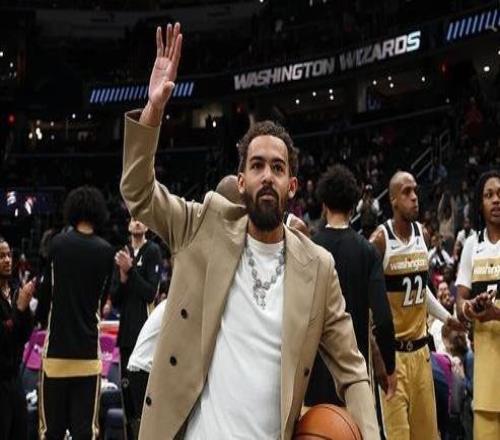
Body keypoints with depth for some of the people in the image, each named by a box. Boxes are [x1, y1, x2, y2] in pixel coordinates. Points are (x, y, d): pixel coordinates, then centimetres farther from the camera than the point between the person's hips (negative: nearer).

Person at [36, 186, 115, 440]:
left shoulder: (57, 243, -2)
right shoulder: (106, 251, 0)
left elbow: (46, 289, 5)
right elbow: (103, 297, 9)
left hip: (56, 344, -1)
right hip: (88, 346, 1)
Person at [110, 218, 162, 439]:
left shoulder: (153, 251, -2)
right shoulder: (123, 253, 14)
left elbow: (151, 292, -8)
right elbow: (115, 298, 12)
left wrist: (130, 270, -15)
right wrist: (122, 275, -5)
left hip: (145, 328, -6)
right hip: (126, 329, 6)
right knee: (126, 387, 10)